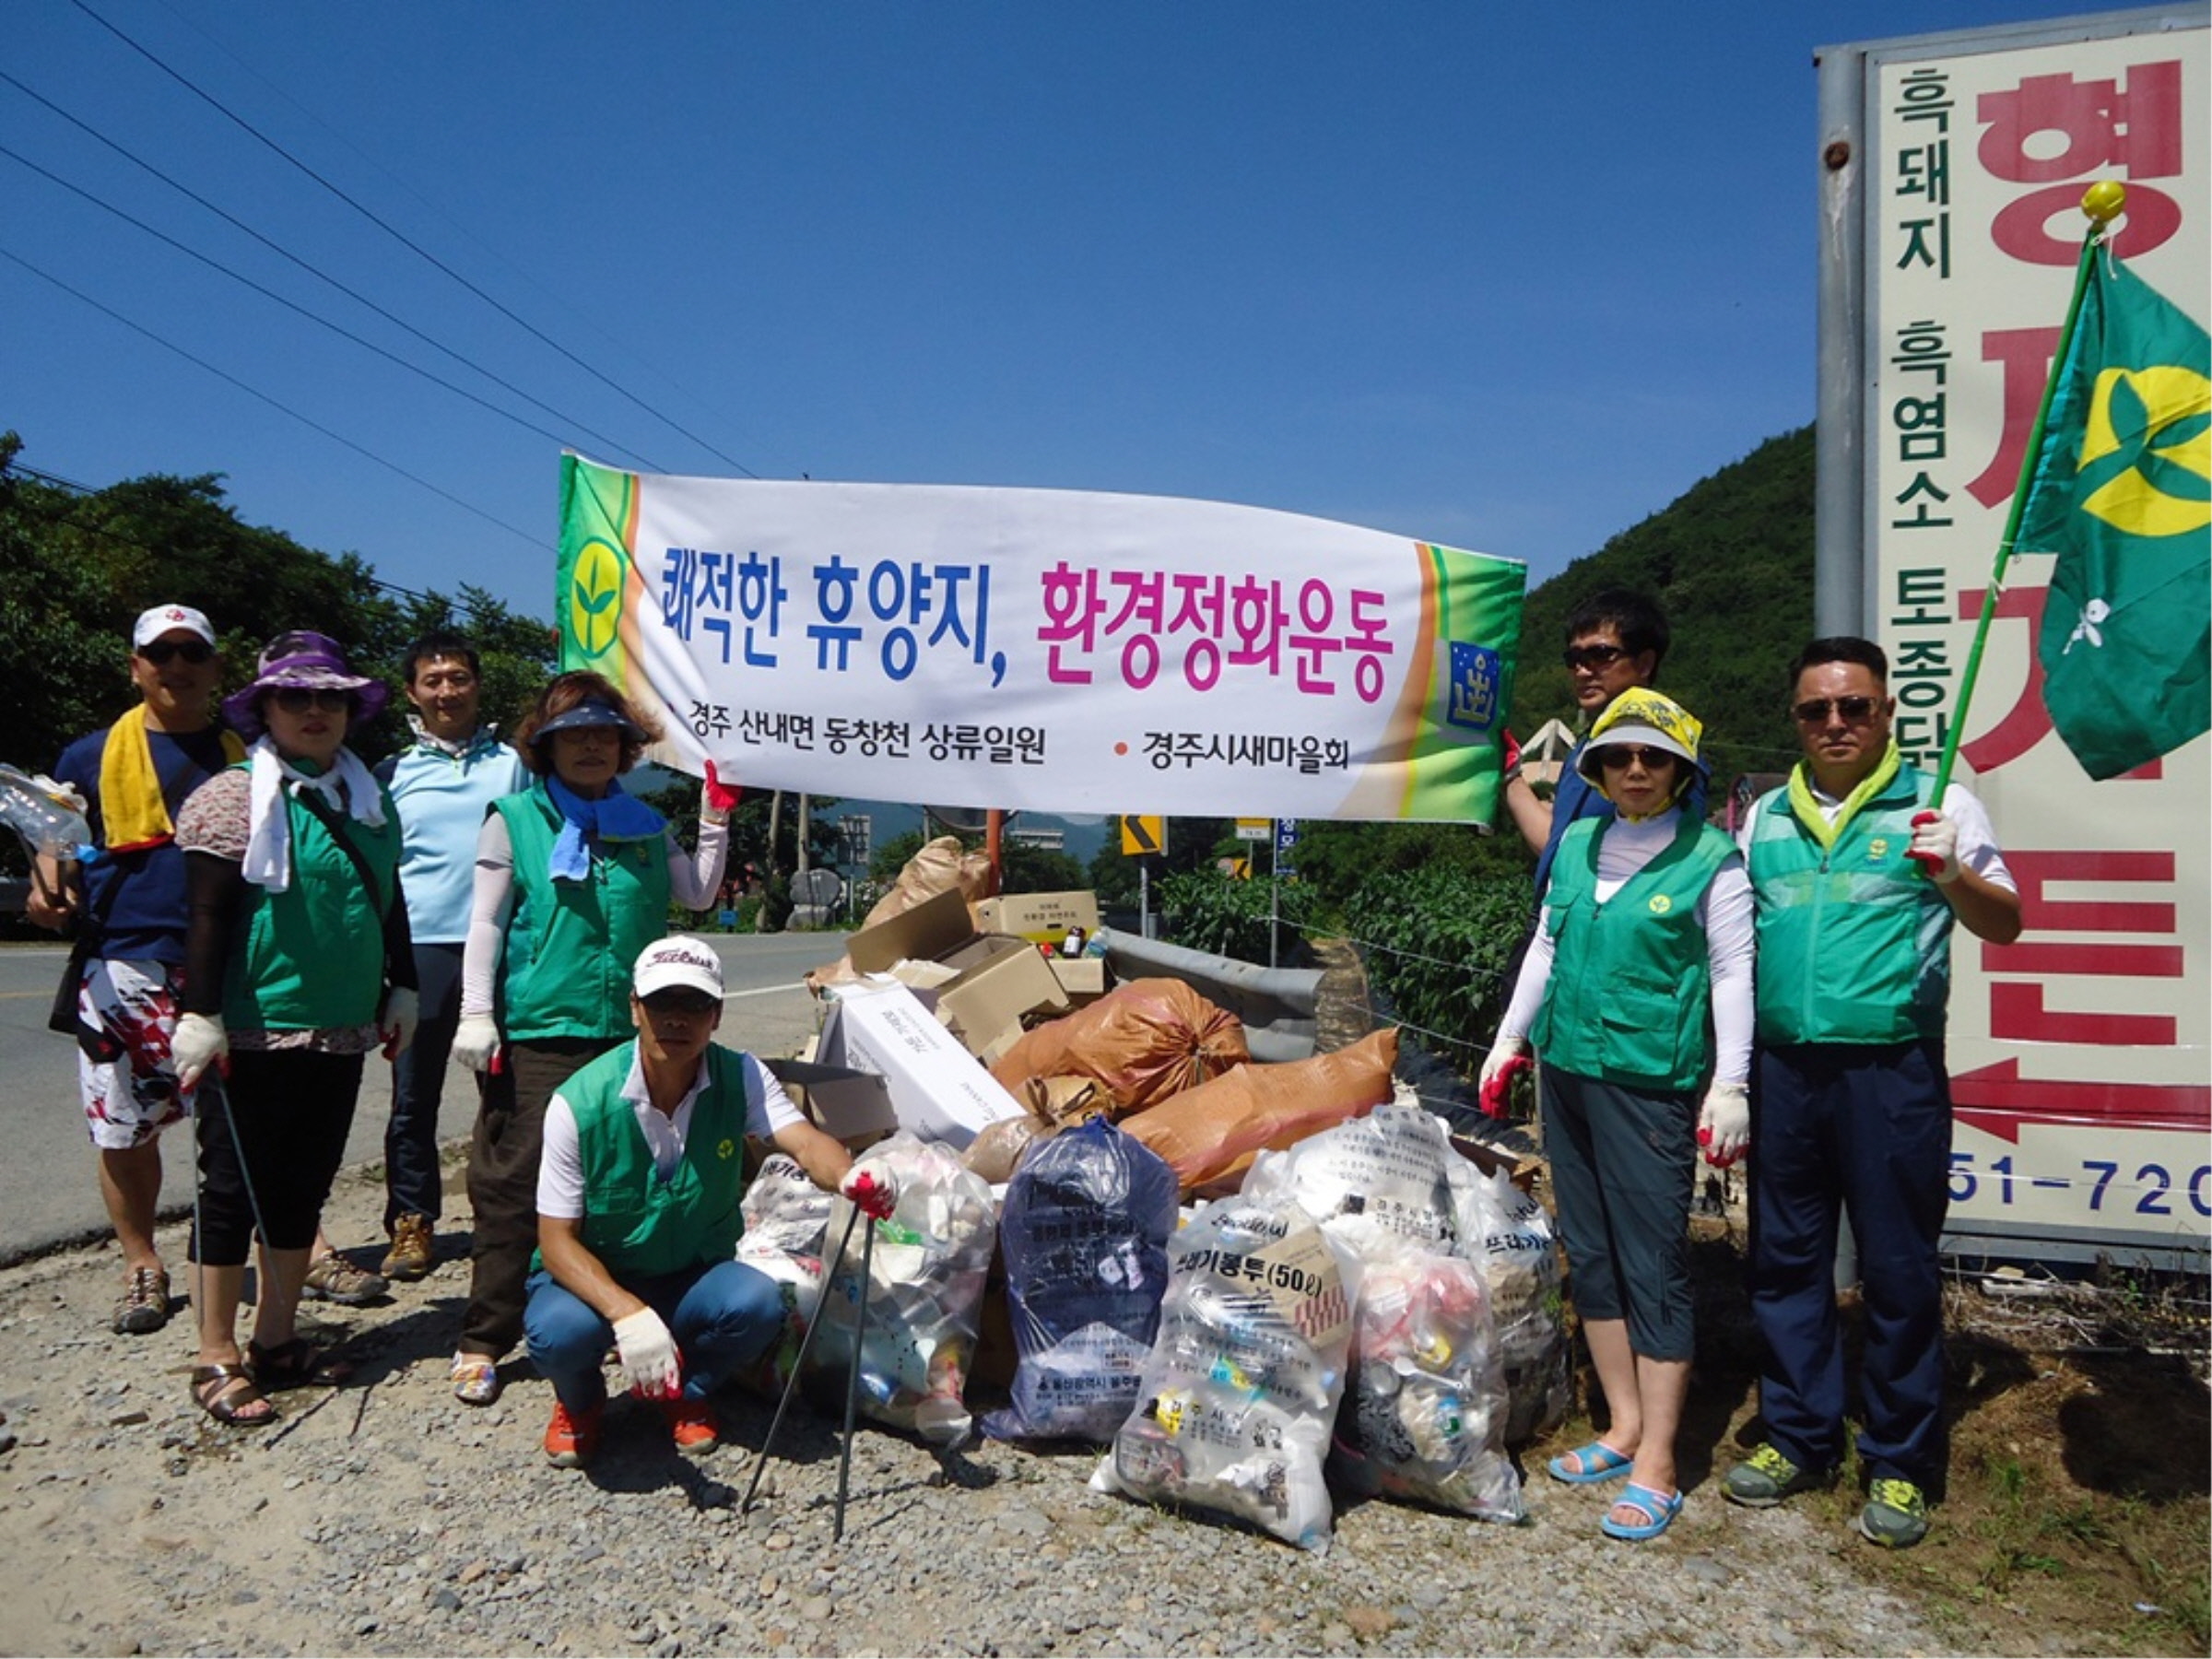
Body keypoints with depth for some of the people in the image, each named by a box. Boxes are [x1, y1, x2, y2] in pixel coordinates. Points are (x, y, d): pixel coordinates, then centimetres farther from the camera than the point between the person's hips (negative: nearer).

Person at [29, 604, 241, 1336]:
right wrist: (50, 891, -9)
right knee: (123, 1131, 7)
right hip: (121, 970, 0)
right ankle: (141, 1267, 24)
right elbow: (56, 847, 14)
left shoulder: (244, 760, 10)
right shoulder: (91, 756, 7)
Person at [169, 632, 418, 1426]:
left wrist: (402, 987, 17)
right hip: (254, 1033, -7)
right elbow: (207, 914, -12)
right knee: (234, 1188, 2)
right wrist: (201, 1013, -16)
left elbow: (389, 904, 20)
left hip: (340, 1032, 7)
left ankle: (276, 1339, 25)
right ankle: (216, 1358, 12)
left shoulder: (369, 800, 13)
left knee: (303, 1187, 13)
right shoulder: (235, 796, -7)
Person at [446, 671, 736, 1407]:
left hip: (629, 1034, 4)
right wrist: (476, 1015, -6)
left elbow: (698, 893, 11)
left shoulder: (645, 825, 14)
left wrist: (716, 818, 4)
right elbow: (485, 923, 0)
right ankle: (483, 1340, 10)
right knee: (515, 1186, -2)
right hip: (535, 1035, -4)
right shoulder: (515, 819, 3)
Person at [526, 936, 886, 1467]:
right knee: (562, 1331, -34)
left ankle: (689, 1392, 6)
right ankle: (580, 1401, 6)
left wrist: (851, 1177, -54)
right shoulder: (580, 1103, -20)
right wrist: (627, 1313, -37)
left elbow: (803, 1141, -28)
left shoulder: (740, 1078, -12)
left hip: (695, 1276, 2)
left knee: (759, 1304, -29)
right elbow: (557, 1238, -19)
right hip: (594, 1278, -1)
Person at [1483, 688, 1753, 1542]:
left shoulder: (1711, 859, -6)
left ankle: (1655, 1467, 6)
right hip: (1567, 1070, 7)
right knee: (1590, 1255, 13)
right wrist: (1510, 1036, 18)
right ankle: (1623, 1427, 26)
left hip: (1651, 1082, -6)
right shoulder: (1576, 844, 10)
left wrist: (1729, 1085, -10)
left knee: (1654, 1264, -2)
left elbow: (1732, 975, -6)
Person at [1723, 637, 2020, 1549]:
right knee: (1784, 1259, 11)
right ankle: (1798, 1436, 26)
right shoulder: (1766, 815, 12)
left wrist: (1952, 876, -23)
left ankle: (1900, 1463, 19)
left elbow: (2004, 925, -6)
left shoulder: (1935, 804, 1)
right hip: (1781, 1066, 4)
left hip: (1891, 1070, -4)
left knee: (1899, 1268, 4)